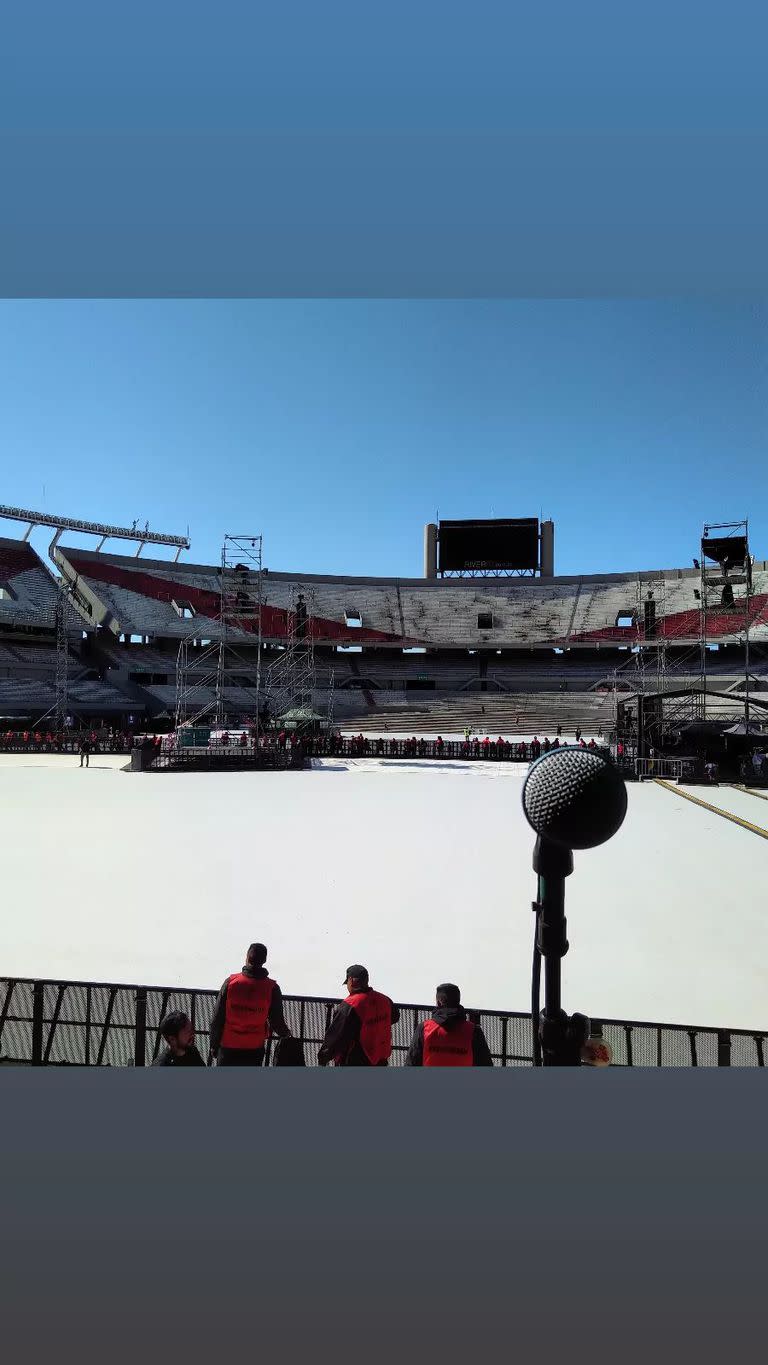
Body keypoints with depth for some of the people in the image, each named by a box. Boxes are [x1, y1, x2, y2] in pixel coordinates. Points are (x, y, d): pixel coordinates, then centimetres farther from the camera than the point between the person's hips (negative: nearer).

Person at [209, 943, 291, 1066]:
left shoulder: (230, 982, -11)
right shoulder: (272, 988, -11)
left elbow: (217, 1018, -5)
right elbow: (276, 1021, -4)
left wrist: (214, 1045, 8)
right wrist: (285, 1033, 18)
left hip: (228, 1048, 0)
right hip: (254, 1051, 0)